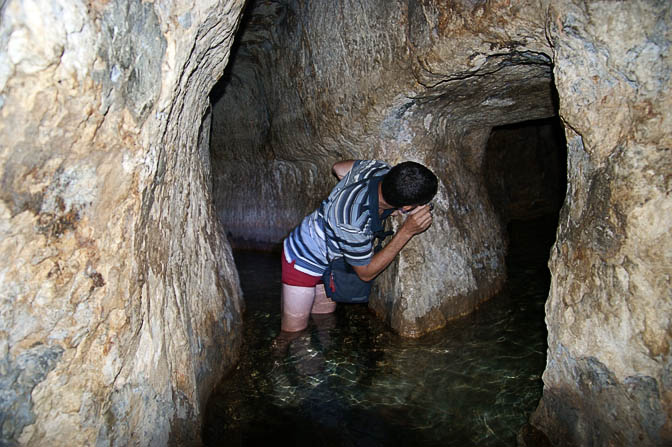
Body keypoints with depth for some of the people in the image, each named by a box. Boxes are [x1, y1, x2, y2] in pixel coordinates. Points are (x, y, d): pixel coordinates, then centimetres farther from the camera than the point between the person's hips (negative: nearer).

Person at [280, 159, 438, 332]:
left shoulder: (379, 168, -22)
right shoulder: (355, 225, -42)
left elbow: (338, 167, 2)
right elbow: (366, 273, -22)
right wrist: (407, 231, -32)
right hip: (304, 261, -8)